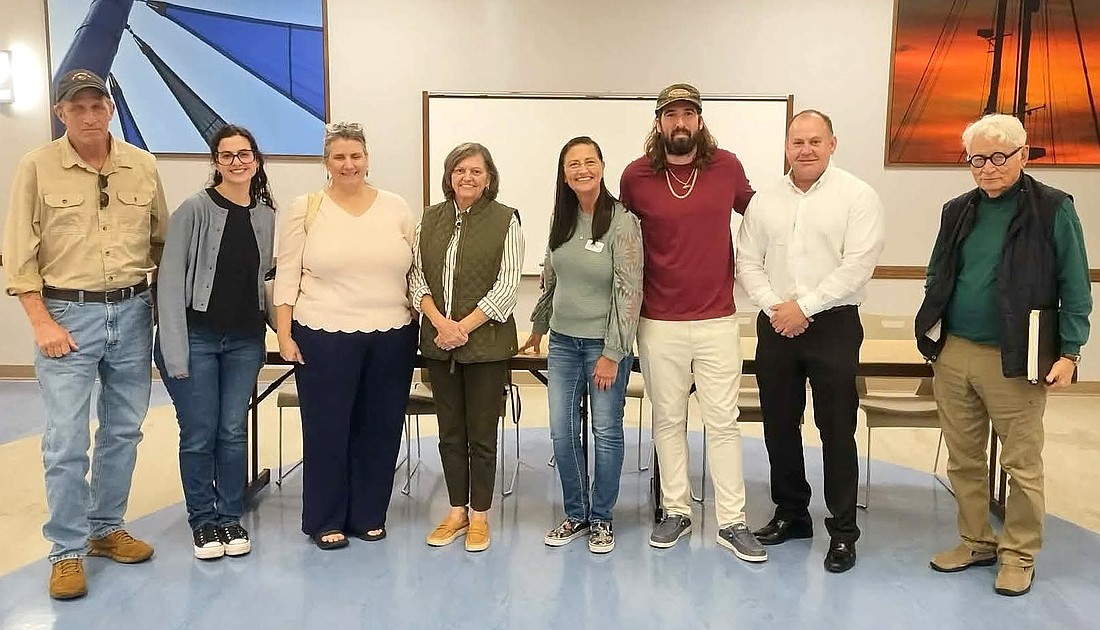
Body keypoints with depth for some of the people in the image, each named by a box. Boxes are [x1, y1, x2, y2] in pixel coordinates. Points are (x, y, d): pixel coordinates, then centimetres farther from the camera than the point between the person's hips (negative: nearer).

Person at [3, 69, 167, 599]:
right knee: (65, 441, -2)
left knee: (123, 431, 12)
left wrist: (164, 305, 6)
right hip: (68, 314, -3)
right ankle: (67, 552, 13)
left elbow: (162, 239, 11)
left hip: (132, 311, 3)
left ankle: (106, 529, 29)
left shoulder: (142, 166, 3)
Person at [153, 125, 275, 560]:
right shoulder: (195, 210, -8)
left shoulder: (267, 216, 5)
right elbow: (170, 280, -10)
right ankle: (203, 521, 22)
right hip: (196, 337, -3)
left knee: (233, 432, 10)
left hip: (244, 341, 3)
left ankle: (231, 518, 25)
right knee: (199, 435, 4)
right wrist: (175, 351, -15)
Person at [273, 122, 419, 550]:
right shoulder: (305, 209, 1)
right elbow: (287, 276, 0)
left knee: (380, 429, 10)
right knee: (327, 430, 6)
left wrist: (421, 325, 5)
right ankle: (325, 521, 21)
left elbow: (415, 272, 9)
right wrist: (284, 335, -5)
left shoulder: (396, 208, 7)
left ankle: (368, 515, 26)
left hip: (391, 336, 3)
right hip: (325, 337, -2)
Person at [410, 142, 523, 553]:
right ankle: (456, 511, 27)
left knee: (482, 434, 5)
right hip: (438, 344, 4)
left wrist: (464, 327, -14)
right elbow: (417, 277, 6)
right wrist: (440, 322, -10)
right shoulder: (430, 219, 8)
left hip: (486, 343, -4)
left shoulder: (505, 220, -4)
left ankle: (479, 515, 21)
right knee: (450, 433, 13)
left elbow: (507, 286, -9)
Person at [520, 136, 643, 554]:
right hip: (563, 340, 5)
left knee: (606, 432, 6)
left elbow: (629, 291, -15)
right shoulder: (561, 219, 5)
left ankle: (601, 518, 23)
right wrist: (538, 327, 21)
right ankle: (576, 515, 25)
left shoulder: (622, 222, -13)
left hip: (604, 343, -5)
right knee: (562, 432, 8)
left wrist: (612, 353, -16)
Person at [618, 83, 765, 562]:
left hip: (717, 320, 0)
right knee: (668, 421, 10)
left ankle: (732, 523, 15)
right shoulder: (636, 176, -2)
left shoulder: (727, 166, 0)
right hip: (659, 323, 0)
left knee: (722, 422, 4)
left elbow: (755, 211, 18)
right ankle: (676, 512, 24)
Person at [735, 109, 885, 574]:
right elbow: (748, 262, 6)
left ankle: (843, 531, 14)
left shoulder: (857, 196, -4)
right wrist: (774, 307, -9)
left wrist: (804, 307, -15)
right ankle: (791, 513, 28)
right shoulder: (765, 200, 9)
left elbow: (857, 265, -12)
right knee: (779, 425, 12)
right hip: (775, 326, 4)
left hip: (833, 326, -4)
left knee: (836, 431, 1)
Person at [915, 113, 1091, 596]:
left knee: (1021, 464, 5)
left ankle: (1019, 554, 21)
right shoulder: (958, 211, 9)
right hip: (953, 356, 5)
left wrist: (1069, 352, -9)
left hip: (1014, 361, -5)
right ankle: (976, 542, 29)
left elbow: (1076, 288, -4)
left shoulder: (1053, 209, -4)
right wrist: (933, 339, 12)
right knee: (963, 460, 13)